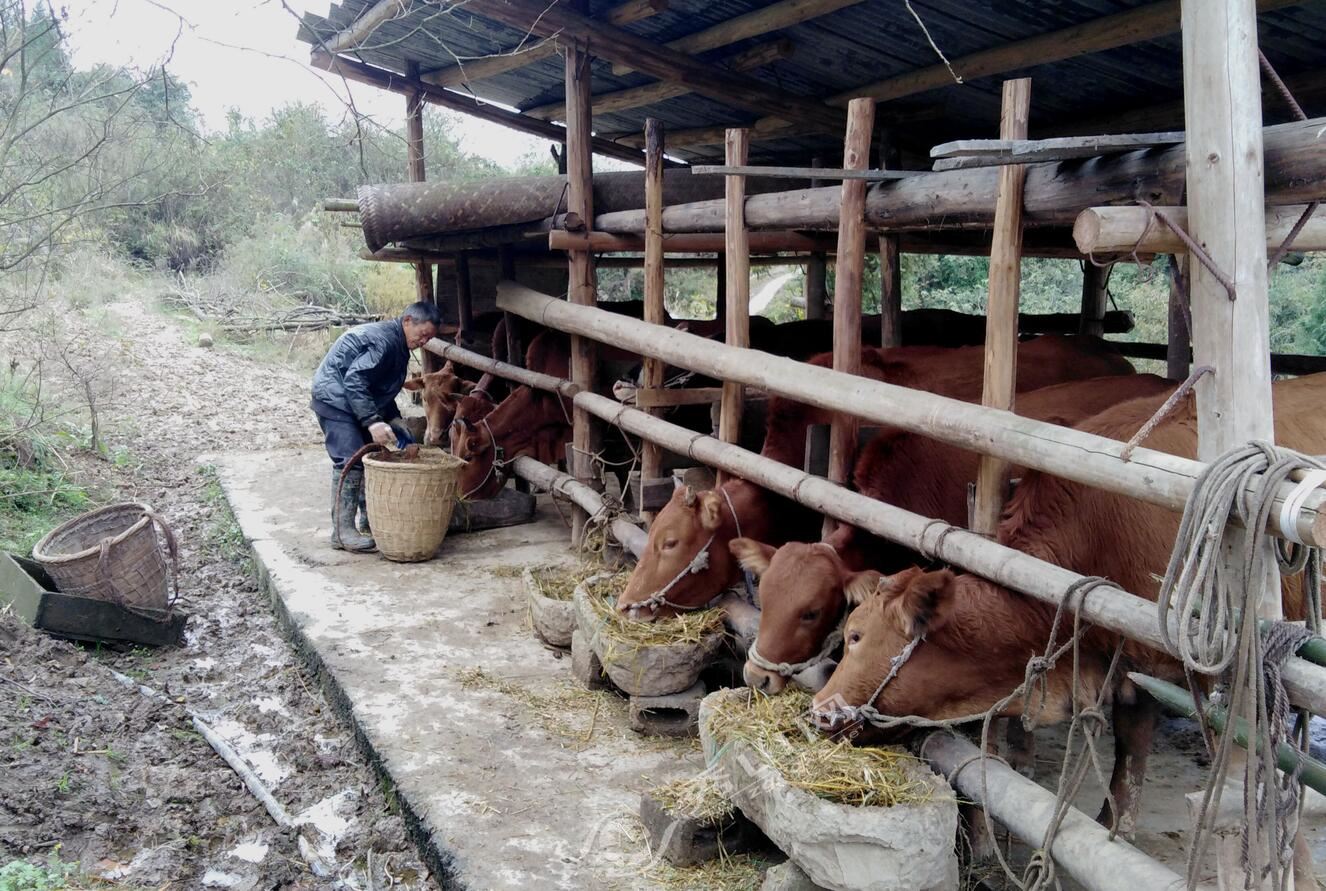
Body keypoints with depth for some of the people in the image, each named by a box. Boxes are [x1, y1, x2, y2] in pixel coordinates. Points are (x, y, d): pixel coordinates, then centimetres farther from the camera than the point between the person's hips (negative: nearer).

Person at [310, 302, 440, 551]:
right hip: (335, 399, -11)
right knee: (350, 462, -16)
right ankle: (342, 531, -15)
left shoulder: (397, 345, 11)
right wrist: (373, 421, -35)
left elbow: (382, 387, 19)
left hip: (353, 402, 11)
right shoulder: (383, 341, -22)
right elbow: (354, 381, -29)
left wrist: (393, 419, 8)